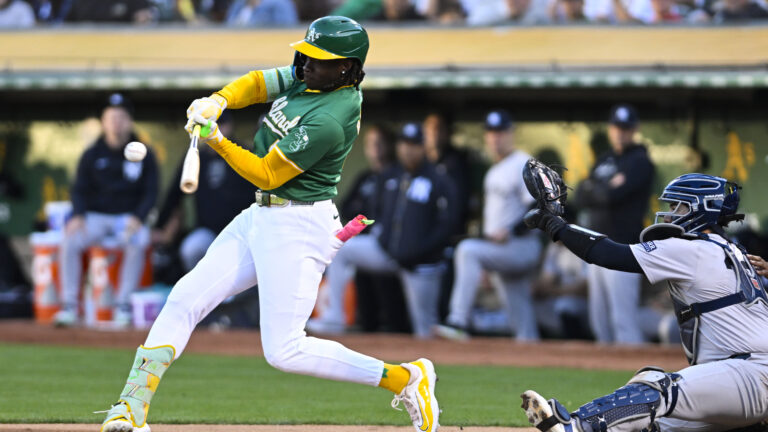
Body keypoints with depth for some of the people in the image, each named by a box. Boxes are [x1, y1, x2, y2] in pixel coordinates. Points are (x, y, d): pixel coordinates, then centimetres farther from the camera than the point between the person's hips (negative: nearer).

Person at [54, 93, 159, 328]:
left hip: (129, 218, -1)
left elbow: (150, 193, 0)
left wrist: (138, 218, -19)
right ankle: (69, 306, -23)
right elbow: (79, 190, 4)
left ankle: (123, 306, -25)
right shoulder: (91, 156, 6)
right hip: (95, 218, 1)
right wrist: (78, 216, -17)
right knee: (70, 240, -28)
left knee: (137, 242, -36)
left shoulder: (144, 156, 2)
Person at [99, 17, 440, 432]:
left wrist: (216, 140, -20)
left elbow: (267, 174, -20)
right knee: (185, 298, 4)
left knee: (284, 351, -11)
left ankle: (402, 378, -4)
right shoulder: (308, 77, 2)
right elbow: (258, 83, 9)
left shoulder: (329, 121, -24)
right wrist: (217, 101, -11)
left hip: (297, 226, -10)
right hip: (260, 218, 10)